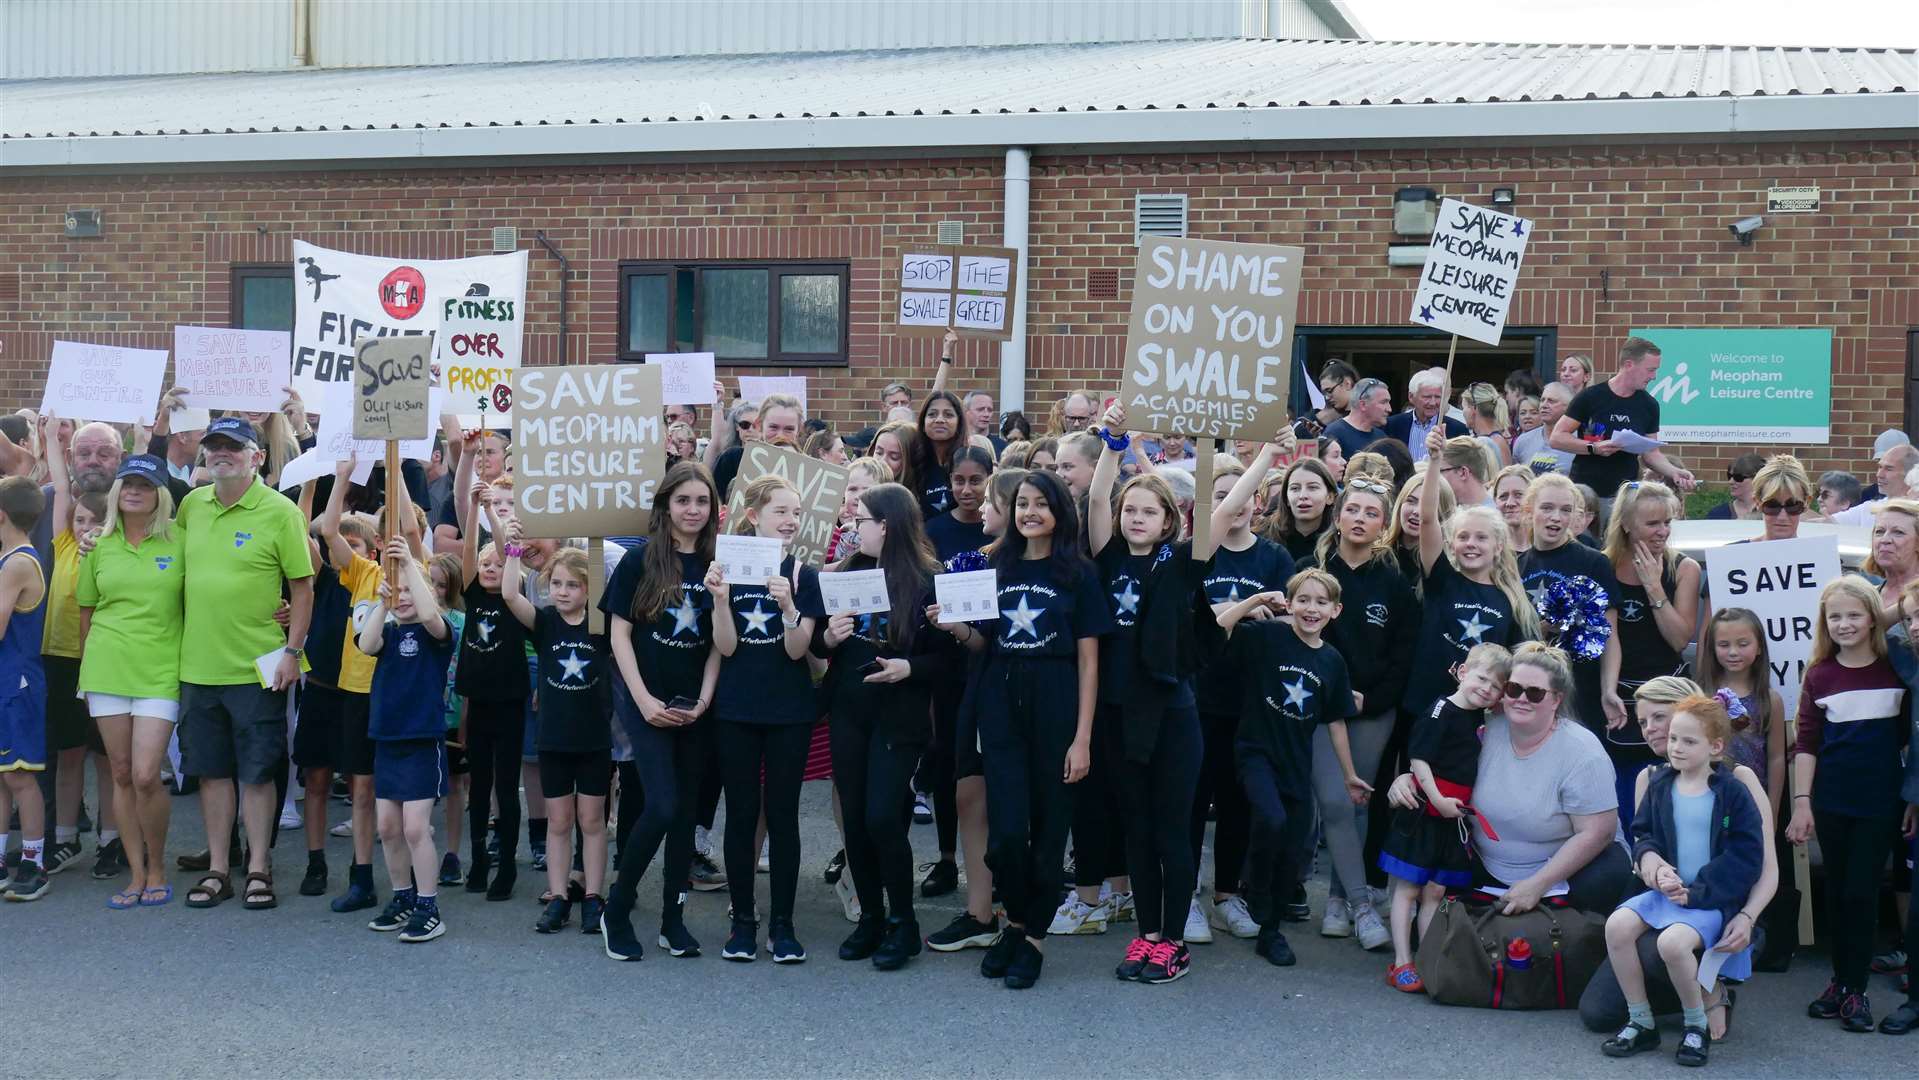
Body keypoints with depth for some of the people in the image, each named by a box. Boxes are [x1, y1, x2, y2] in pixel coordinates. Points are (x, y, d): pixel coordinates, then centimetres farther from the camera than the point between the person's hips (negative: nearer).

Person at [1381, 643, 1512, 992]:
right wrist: (1438, 799, -19)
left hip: (1455, 816, 7)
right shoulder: (1442, 711, -13)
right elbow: (1419, 757, -16)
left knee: (1435, 891, 11)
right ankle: (1402, 963, 4)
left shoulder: (1480, 717, 10)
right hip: (1424, 813, -7)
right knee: (1408, 887, 1)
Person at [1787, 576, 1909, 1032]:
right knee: (1836, 889, 9)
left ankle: (1855, 988, 7)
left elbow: (1909, 736, 5)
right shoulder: (1819, 674, 1)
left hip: (1881, 800, -1)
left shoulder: (1898, 668, -1)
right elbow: (1806, 743, 1)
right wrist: (1801, 803, -5)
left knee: (1862, 891, -1)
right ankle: (1841, 979, 19)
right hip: (1832, 800, 1)